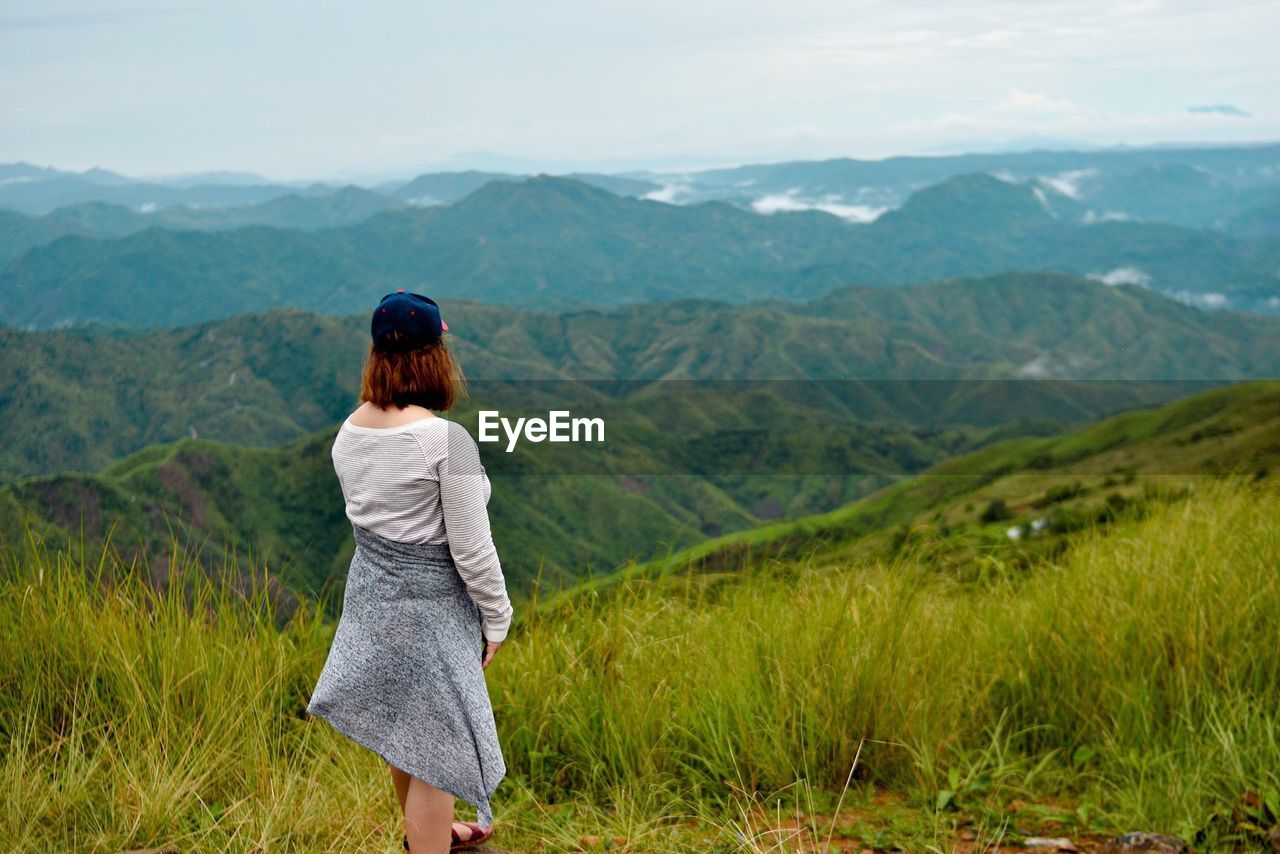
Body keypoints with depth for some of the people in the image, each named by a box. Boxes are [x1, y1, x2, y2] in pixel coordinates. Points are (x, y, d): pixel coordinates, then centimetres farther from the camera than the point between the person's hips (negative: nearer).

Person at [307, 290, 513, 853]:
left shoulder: (349, 431, -3)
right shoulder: (447, 439, -24)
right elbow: (471, 548, -19)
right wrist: (497, 618, -6)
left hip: (369, 595, 8)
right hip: (430, 606, -8)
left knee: (403, 730, 26)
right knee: (434, 746, 5)